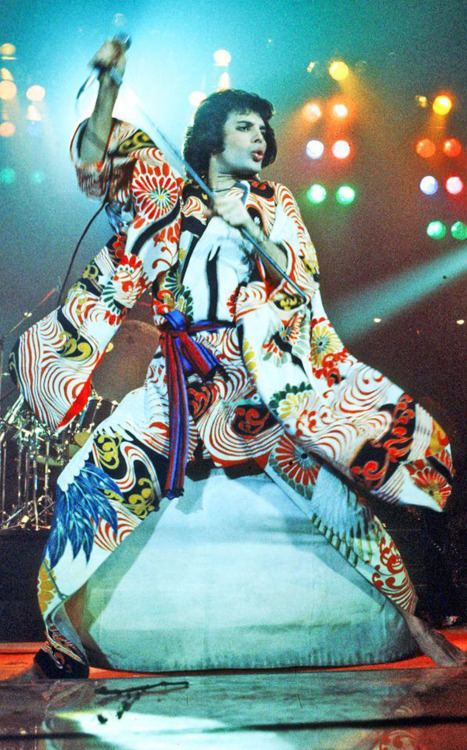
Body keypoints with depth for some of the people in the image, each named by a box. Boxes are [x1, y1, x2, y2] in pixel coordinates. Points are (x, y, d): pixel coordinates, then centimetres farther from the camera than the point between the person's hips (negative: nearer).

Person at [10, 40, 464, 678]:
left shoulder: (273, 202, 14)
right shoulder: (167, 193, 13)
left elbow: (298, 279, 6)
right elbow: (97, 153, 8)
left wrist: (249, 228, -8)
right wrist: (109, 80, -6)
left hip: (264, 373, 0)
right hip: (181, 378, 1)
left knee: (337, 494, -11)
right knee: (88, 486, -8)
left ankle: (412, 621, 1)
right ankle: (63, 649, 2)